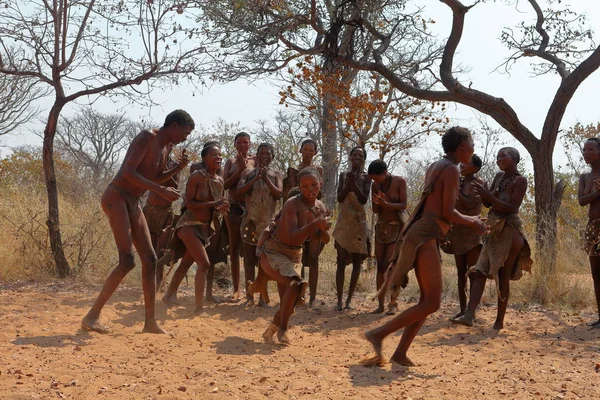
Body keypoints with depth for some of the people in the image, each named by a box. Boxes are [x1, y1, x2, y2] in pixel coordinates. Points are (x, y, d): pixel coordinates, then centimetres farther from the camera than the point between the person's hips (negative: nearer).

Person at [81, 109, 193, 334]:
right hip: (116, 197, -9)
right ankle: (92, 316, -9)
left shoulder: (166, 148, 14)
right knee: (127, 261, -17)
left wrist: (178, 168, 9)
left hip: (133, 203, 9)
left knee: (150, 260, 4)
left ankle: (150, 322, 8)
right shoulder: (147, 138, -13)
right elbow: (128, 172, -22)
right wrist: (161, 190, -26)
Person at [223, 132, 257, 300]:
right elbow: (225, 184, -2)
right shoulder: (231, 161, 9)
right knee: (234, 248, 6)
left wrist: (246, 167, -14)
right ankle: (236, 288, 11)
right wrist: (240, 170, -10)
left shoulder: (254, 160, 3)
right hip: (233, 206, 2)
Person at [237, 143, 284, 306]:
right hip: (250, 221, 1)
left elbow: (279, 194, -7)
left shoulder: (276, 174, 7)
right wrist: (256, 178, -14)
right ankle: (249, 294, 6)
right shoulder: (248, 173, 8)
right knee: (249, 258, 2)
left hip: (268, 221, -1)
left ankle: (263, 295, 3)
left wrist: (265, 178, -13)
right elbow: (239, 190, -6)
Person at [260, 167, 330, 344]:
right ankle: (282, 328, -16)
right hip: (273, 253, -8)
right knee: (296, 283, -31)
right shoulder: (292, 204, -23)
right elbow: (293, 238, -33)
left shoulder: (320, 208, -1)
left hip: (294, 255, 8)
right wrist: (314, 224, -40)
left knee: (288, 304, 10)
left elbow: (324, 239, 4)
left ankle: (270, 331, 33)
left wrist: (323, 228, -17)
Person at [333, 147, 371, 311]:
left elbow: (364, 199, -11)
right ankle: (339, 300, -5)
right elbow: (339, 197, -3)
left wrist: (354, 183, -19)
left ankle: (349, 299, 6)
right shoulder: (343, 175, 8)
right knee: (341, 261, -6)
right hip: (343, 223, 0)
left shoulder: (365, 178, 2)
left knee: (357, 261, 0)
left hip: (359, 223, 0)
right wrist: (348, 182, -16)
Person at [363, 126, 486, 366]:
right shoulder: (451, 170, -9)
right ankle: (379, 334, -11)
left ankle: (400, 353, 8)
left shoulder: (435, 167, 20)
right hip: (425, 237, -10)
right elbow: (448, 214, -13)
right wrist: (473, 222, 4)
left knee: (428, 299, 11)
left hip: (421, 234, 10)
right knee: (431, 303, -10)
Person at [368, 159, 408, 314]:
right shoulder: (375, 185, 2)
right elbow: (375, 210, 2)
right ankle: (380, 304, 7)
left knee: (389, 265, -12)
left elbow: (403, 205, -14)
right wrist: (377, 202, -20)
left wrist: (385, 204, -29)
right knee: (380, 266, 2)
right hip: (381, 227, 5)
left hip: (397, 227, -4)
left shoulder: (399, 182, -10)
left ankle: (393, 302, 4)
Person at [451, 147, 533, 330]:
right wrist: (484, 195, -5)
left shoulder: (520, 180, -7)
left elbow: (512, 208, -17)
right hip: (495, 229, 7)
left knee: (503, 276, -2)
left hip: (510, 231, -7)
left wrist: (488, 195, -22)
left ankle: (499, 321, 6)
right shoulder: (499, 177, 14)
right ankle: (469, 315, -13)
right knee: (480, 271, -6)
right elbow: (488, 204, 16)